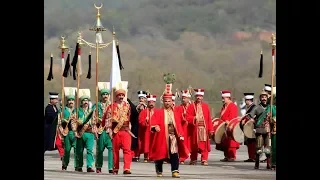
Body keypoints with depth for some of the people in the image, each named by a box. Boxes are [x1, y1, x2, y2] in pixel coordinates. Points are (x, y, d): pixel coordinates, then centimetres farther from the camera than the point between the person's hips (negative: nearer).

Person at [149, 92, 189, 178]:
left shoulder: (176, 114, 12)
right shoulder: (158, 113, 2)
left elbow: (179, 125, 12)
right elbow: (153, 121, -12)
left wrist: (181, 135, 1)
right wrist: (155, 126, -33)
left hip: (173, 136, 1)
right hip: (162, 137, -1)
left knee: (174, 154, -12)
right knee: (160, 154, 7)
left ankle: (175, 171, -15)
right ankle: (159, 171, 21)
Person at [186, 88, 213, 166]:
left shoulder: (206, 106, 10)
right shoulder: (191, 106, 5)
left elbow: (209, 119, 7)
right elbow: (188, 117, -1)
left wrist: (210, 129, 2)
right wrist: (194, 118, -21)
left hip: (204, 128, 1)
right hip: (195, 128, -1)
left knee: (204, 144, -5)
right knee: (194, 144, 4)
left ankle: (204, 160, -5)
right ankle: (193, 159, 15)